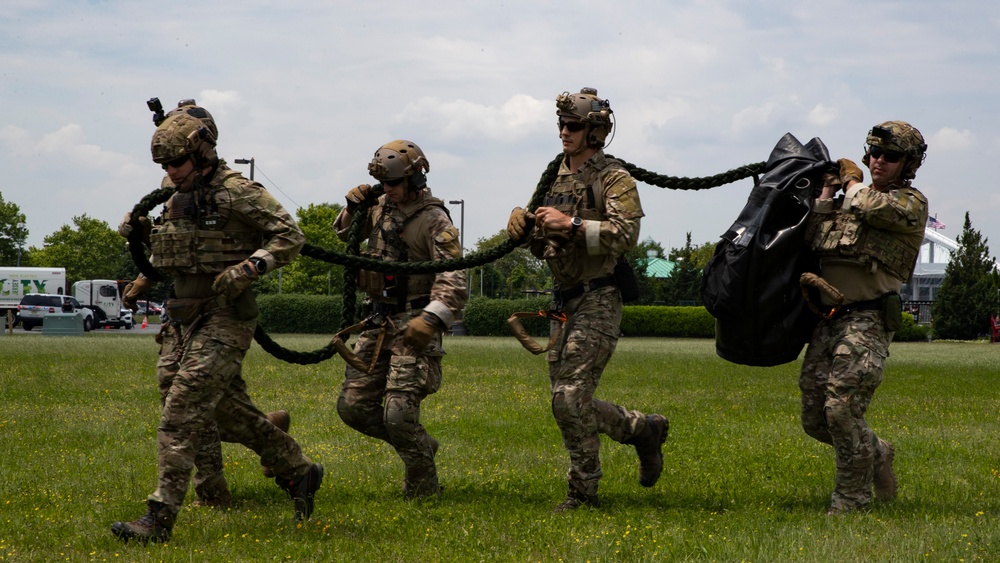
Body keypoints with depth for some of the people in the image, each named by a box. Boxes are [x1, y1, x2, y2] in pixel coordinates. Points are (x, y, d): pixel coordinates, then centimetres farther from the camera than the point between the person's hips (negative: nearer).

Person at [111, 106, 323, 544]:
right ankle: (299, 472, 34)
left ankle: (159, 518, -17)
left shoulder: (237, 193, -13)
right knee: (231, 411, 17)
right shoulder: (179, 201, 12)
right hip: (193, 321, 9)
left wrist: (249, 267, -24)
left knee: (181, 413, -15)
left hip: (226, 320, -9)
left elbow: (290, 236, -13)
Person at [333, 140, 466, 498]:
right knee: (353, 406, 5)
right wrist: (353, 207, 6)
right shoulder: (382, 207, 11)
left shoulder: (434, 220, -11)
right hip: (378, 323, 8)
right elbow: (345, 233, 28)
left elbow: (452, 281, -20)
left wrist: (430, 321, -33)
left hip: (412, 325, -8)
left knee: (399, 412, -14)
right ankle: (422, 445, 23)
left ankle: (423, 485, 6)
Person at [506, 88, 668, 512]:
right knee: (568, 403, 8)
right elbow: (544, 248, 20)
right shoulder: (557, 179, 16)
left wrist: (572, 224, -26)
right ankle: (644, 430, 24)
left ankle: (584, 492, 3)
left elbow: (626, 234, -21)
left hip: (598, 302, -8)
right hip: (565, 303, 8)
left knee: (571, 397, -13)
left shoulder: (614, 179, -7)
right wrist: (526, 228, -1)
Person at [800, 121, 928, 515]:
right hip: (828, 320, 7)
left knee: (842, 409, -17)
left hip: (867, 321, -7)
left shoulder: (911, 202, 1)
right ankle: (876, 455, 30)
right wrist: (826, 194, 5)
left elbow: (875, 208, -17)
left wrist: (852, 183, 4)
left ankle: (852, 499, -3)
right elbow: (810, 242, 12)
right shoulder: (845, 201, 20)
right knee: (814, 419, 7)